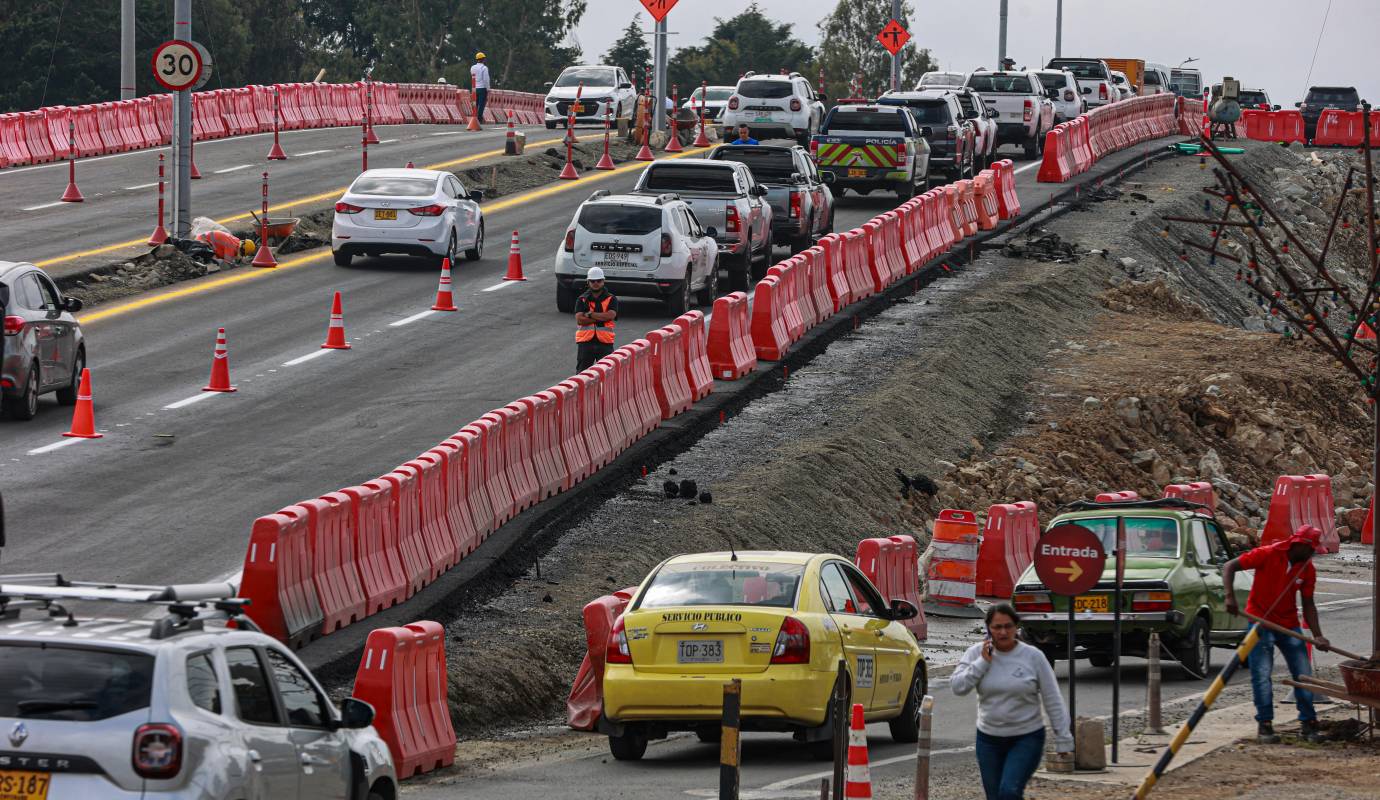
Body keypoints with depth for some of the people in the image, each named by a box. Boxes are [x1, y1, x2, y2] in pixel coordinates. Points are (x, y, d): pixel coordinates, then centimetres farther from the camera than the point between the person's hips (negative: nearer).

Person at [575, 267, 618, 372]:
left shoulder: (611, 299, 6)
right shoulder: (582, 300, 7)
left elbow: (610, 316, -12)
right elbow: (579, 320, -8)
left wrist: (590, 314, -9)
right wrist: (601, 318, -11)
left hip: (605, 343, -1)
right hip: (585, 342, 1)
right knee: (582, 373, 3)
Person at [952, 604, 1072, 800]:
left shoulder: (1033, 657, -7)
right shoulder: (976, 654, -1)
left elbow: (1053, 701, -3)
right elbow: (958, 687, -11)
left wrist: (1063, 740, -4)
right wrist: (983, 662, -17)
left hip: (1026, 740, -3)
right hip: (989, 740, 3)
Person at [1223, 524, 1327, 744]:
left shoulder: (1307, 569, -1)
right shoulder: (1268, 555, -15)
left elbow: (1308, 605, 4)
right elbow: (1229, 567, -15)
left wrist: (1317, 635, -8)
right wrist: (1230, 596, -28)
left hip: (1289, 624, 5)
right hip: (1260, 621, -5)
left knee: (1303, 674, 2)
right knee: (1262, 675, -8)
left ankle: (1308, 723, 13)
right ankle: (1264, 724, 0)